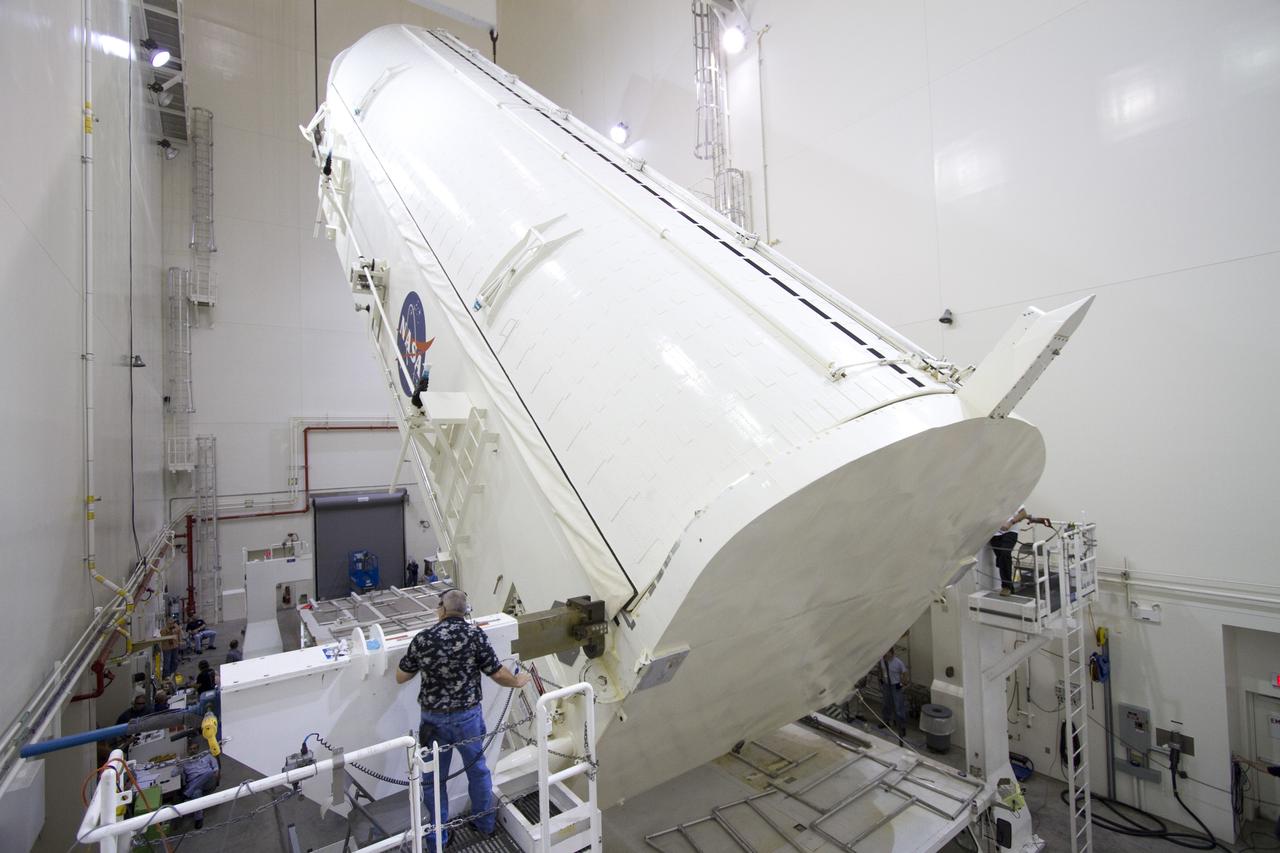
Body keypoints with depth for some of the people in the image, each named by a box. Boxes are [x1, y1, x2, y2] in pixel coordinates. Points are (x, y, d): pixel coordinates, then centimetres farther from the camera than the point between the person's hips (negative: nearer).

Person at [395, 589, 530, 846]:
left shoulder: (422, 639, -9)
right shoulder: (475, 635, -14)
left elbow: (400, 677, 4)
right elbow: (498, 674, -11)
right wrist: (517, 681, 8)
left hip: (433, 718, 0)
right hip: (467, 716, 0)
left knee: (433, 778, 21)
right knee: (478, 769, 22)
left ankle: (438, 837, 36)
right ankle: (485, 823, 39)